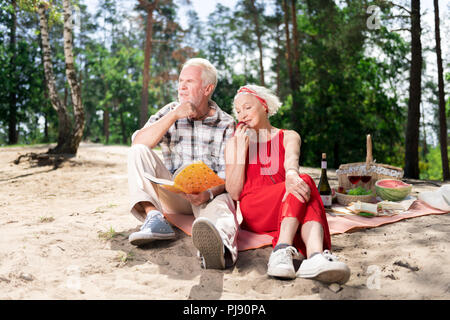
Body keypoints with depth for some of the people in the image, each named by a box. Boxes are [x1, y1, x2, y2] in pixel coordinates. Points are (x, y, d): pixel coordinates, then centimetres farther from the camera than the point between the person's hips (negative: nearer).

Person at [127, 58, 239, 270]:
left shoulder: (226, 124, 4)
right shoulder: (169, 113, 12)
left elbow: (228, 175, -7)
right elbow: (138, 143, -6)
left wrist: (208, 193, -30)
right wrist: (174, 115, -13)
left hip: (211, 194, -3)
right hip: (172, 195, 3)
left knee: (221, 204, -38)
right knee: (138, 153, -15)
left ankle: (221, 245, -73)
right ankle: (154, 217, -31)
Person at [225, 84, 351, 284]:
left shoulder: (289, 137, 17)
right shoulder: (234, 143, 16)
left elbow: (291, 159, -10)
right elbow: (233, 193, 2)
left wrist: (291, 174, -36)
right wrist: (241, 149, -4)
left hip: (288, 207, 2)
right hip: (253, 212, -1)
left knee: (299, 183, -34)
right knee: (304, 181, -30)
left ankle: (315, 257, -58)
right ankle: (283, 251, -54)